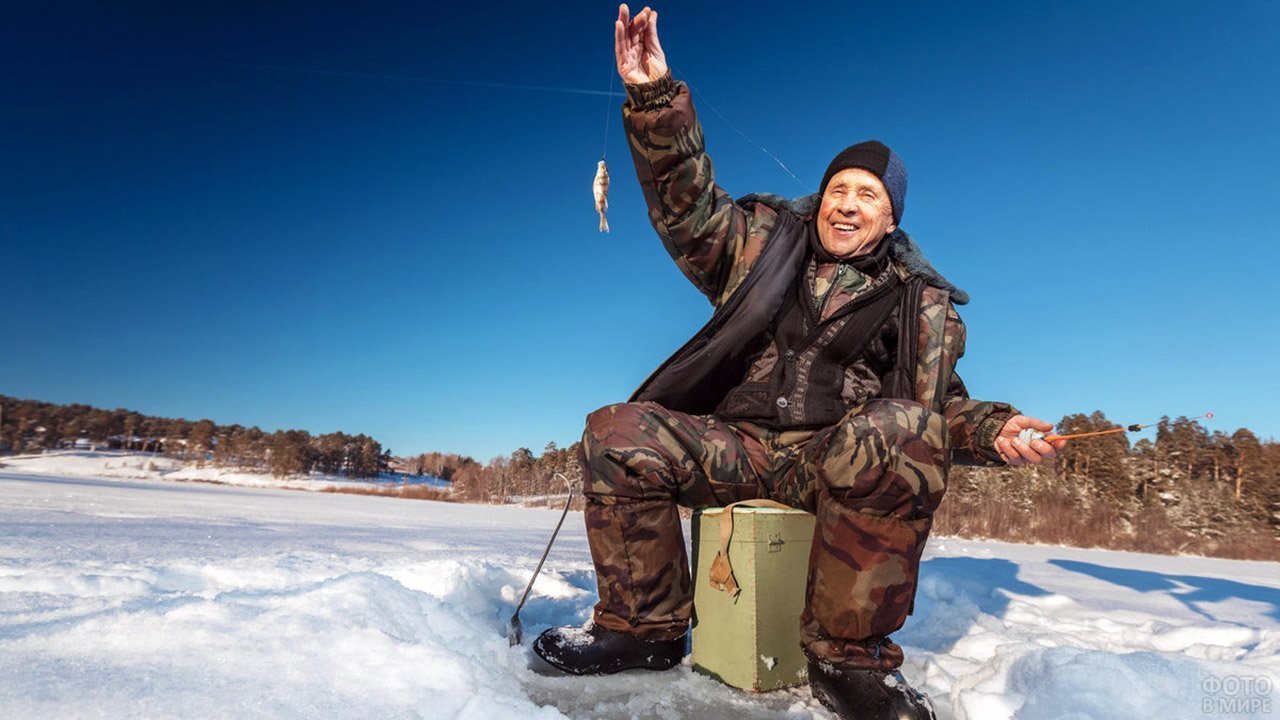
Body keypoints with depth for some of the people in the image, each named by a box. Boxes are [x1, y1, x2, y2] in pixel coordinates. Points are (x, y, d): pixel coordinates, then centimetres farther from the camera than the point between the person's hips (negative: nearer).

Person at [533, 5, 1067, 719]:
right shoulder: (765, 240, 15)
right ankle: (646, 628, -6)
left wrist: (991, 429, -8)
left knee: (902, 431, -35)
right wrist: (656, 97, -6)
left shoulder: (921, 300, 15)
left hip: (842, 455, 0)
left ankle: (847, 657, -20)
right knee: (618, 432, -23)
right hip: (735, 445, 1)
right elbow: (687, 200, 5)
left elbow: (941, 403, 15)